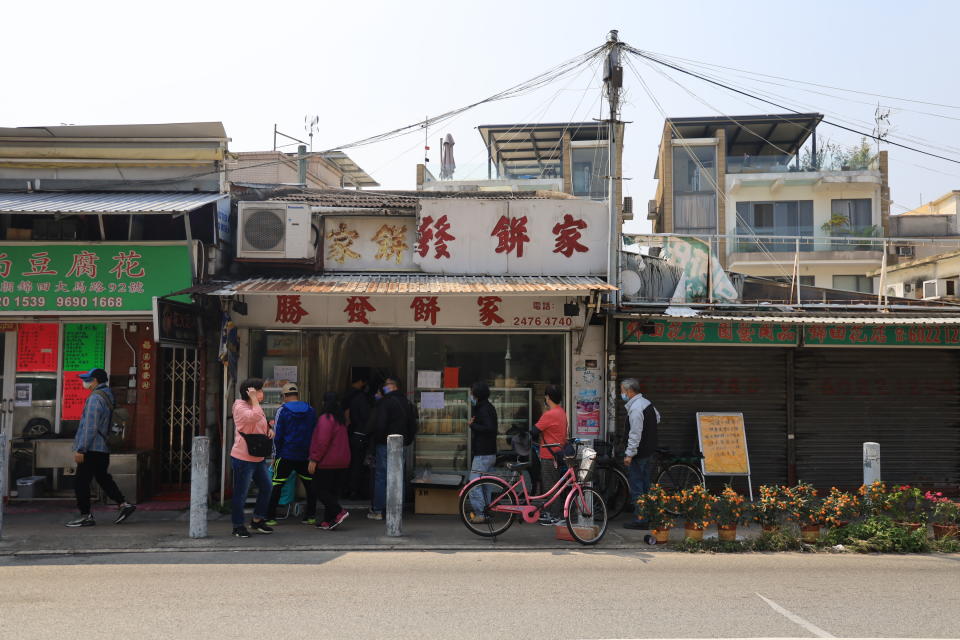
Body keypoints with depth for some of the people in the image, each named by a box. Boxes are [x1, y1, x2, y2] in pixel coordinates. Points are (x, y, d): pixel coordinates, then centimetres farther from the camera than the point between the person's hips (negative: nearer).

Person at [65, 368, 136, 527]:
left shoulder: (95, 398, -16)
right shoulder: (107, 396, 14)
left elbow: (90, 427, -21)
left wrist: (80, 449, -19)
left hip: (92, 449, -9)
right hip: (103, 449, 9)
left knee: (81, 482, 0)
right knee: (103, 478, 17)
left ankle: (86, 516, 4)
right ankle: (124, 504, 11)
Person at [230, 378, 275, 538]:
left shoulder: (257, 407, 15)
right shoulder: (240, 408, -13)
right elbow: (255, 417, -32)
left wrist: (269, 430, 6)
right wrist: (253, 398, -24)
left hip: (259, 457, 9)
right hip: (243, 458, -9)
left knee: (266, 488, 12)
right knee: (240, 494, 0)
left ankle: (257, 520, 25)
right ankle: (238, 526, 12)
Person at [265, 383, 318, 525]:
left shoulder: (282, 411, -5)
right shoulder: (311, 410, 6)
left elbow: (277, 436, -5)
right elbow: (315, 433, 9)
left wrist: (276, 455, 3)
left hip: (286, 455, -3)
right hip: (305, 455, 3)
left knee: (276, 485, 3)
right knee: (310, 484, 13)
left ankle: (270, 518, 2)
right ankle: (311, 516, 15)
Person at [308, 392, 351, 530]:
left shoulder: (326, 418, -14)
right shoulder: (340, 418, 14)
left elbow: (322, 441, -21)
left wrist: (314, 459, -17)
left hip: (327, 462, -9)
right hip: (341, 461, 9)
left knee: (319, 490, -2)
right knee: (333, 490, 10)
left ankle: (339, 512, -15)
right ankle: (328, 521, 11)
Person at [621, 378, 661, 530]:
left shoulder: (635, 409, -21)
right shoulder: (647, 402, 10)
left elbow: (635, 434, -24)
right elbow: (657, 418, 28)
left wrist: (629, 454, -21)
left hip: (638, 454, -10)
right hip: (649, 452, 10)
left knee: (636, 488, -4)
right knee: (645, 486, 16)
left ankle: (640, 520, -1)